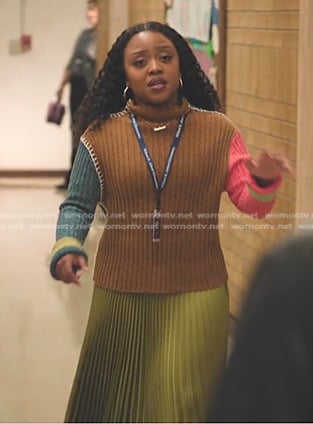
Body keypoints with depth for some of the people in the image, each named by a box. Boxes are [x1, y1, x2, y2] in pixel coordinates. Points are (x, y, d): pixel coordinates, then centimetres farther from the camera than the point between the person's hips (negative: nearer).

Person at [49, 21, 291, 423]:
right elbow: (77, 205, 4)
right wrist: (67, 248, -15)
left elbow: (250, 201, -5)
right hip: (122, 294, 1)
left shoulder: (218, 132, -2)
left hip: (197, 292, -1)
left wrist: (263, 181, -28)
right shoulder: (101, 136, -3)